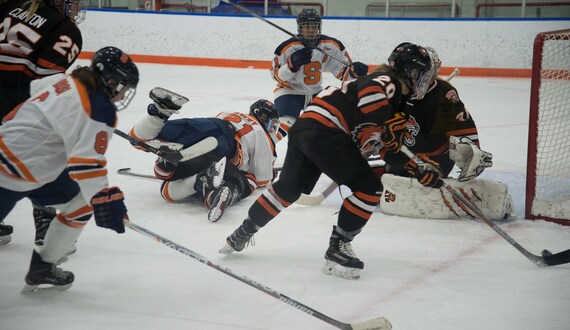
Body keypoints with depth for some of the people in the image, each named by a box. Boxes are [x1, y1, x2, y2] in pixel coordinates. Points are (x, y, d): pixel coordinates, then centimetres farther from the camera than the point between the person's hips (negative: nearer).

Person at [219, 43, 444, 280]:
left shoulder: (396, 101, 28)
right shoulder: (389, 82, -2)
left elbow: (391, 146, 31)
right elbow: (370, 93, -24)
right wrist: (392, 124, -14)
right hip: (323, 129, -10)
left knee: (288, 189, 24)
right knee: (369, 188, -7)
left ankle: (241, 234, 35)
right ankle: (337, 249, -4)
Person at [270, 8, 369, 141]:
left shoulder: (332, 45, -10)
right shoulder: (287, 47, -20)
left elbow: (342, 72, -4)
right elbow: (277, 76, -15)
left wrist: (354, 70, -27)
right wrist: (292, 63, -33)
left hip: (316, 92, 5)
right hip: (290, 91, -5)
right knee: (285, 125, -27)